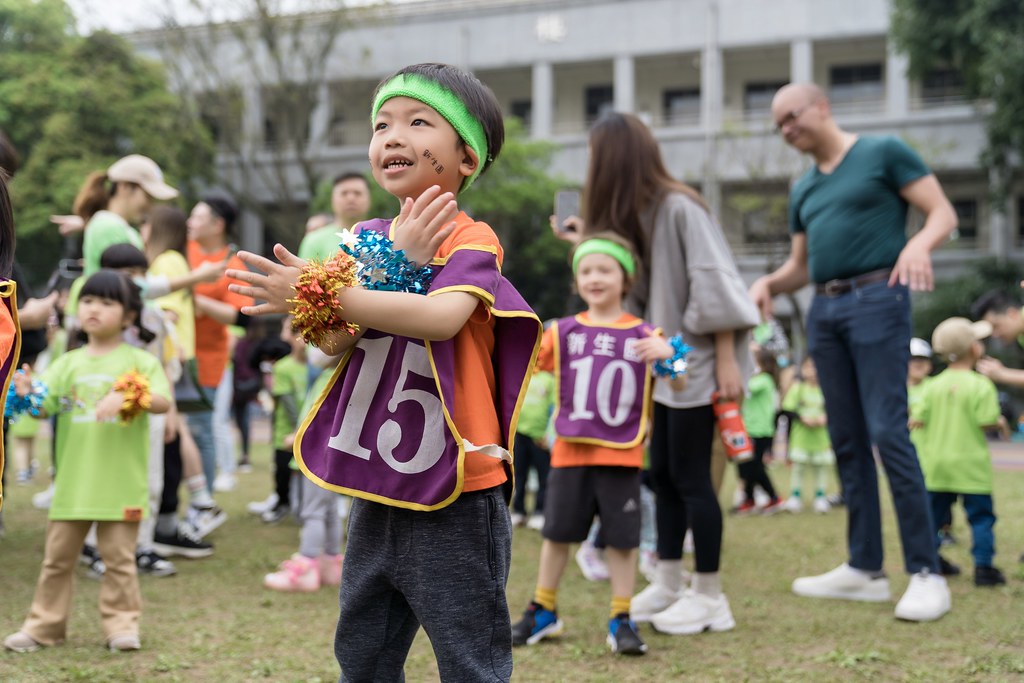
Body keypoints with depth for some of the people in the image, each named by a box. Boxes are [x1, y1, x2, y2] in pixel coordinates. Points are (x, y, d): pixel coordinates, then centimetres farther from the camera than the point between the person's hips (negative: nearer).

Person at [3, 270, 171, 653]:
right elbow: (43, 408, 2)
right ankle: (44, 625, 18)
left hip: (120, 483, -4)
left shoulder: (139, 362, -1)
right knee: (58, 556, 9)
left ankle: (122, 623, 13)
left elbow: (163, 402, -14)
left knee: (119, 557, 3)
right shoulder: (68, 364, 9)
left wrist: (125, 398, -31)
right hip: (72, 482, 4)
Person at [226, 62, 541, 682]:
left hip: (453, 494, -7)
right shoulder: (367, 238, 9)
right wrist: (395, 260, -15)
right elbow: (333, 343, -2)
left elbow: (441, 317, -30)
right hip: (379, 491, 7)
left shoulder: (471, 240, -10)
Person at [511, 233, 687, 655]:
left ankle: (621, 620, 14)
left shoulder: (642, 335, 2)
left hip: (621, 457, -1)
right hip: (570, 453, 1)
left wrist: (667, 354, -18)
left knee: (622, 538, 3)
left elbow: (679, 386, 0)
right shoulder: (564, 331, 5)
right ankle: (542, 612, 26)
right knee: (557, 533, 11)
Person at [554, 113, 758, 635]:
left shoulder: (679, 206, -17)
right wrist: (588, 245, 10)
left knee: (690, 478, -4)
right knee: (663, 475, 11)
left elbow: (713, 283, -19)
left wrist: (727, 359, -21)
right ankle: (668, 586, 20)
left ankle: (710, 596, 6)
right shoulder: (634, 213, 10)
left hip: (696, 361, -9)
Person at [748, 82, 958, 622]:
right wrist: (768, 283, 1)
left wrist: (919, 242, -25)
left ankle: (926, 574, -10)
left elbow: (943, 212, -3)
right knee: (847, 441, 6)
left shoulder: (884, 153, 1)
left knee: (887, 432, -14)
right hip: (824, 310, 7)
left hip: (877, 299, -7)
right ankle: (864, 569, 11)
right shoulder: (803, 190, 19)